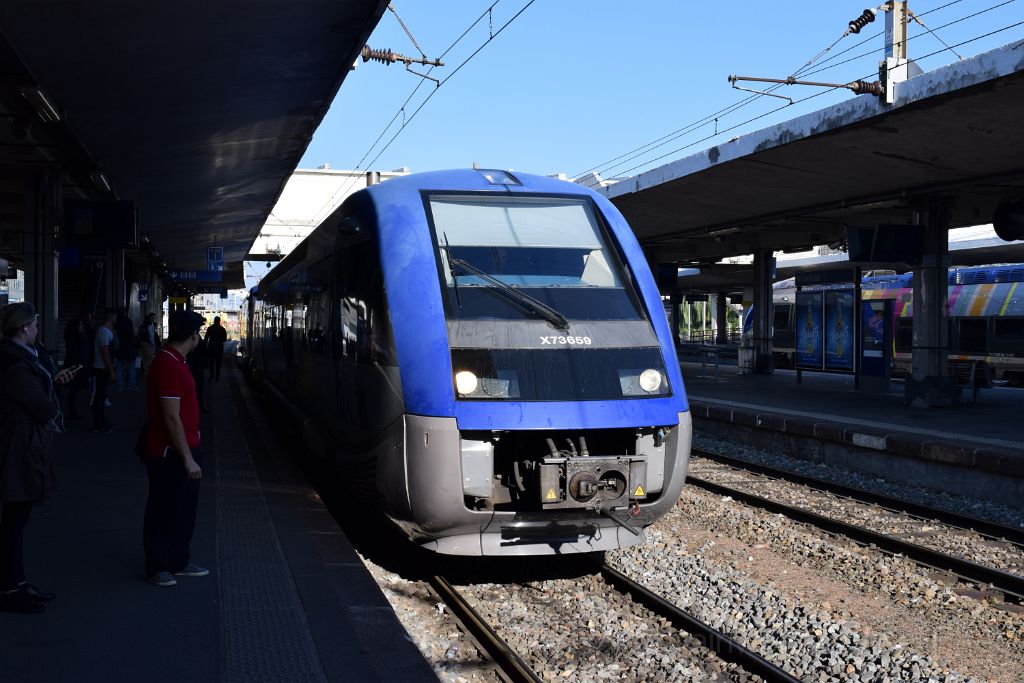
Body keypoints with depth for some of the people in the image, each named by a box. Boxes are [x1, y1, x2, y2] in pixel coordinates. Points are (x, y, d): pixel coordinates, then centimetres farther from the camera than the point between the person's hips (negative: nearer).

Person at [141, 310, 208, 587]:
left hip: (183, 449, 10)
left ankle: (179, 562, 29)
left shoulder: (175, 361, 10)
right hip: (169, 453, -10)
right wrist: (188, 458, -23)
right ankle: (156, 567, 16)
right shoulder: (168, 365, -22)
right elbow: (171, 418, -24)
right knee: (163, 511, 4)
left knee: (185, 508, 18)